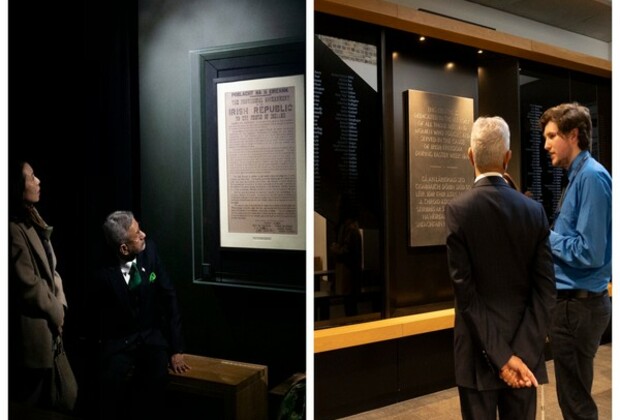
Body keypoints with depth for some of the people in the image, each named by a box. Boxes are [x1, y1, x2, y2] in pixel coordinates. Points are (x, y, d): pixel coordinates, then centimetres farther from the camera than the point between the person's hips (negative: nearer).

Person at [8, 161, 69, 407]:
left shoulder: (31, 222, 12)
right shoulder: (13, 229, -19)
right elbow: (28, 286, -20)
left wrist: (60, 306, 0)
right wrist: (56, 313, -7)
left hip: (46, 329, 9)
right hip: (30, 335, -9)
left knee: (42, 404, 19)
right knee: (27, 408, 3)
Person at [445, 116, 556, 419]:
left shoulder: (458, 210, -10)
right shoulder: (534, 211, -1)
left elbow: (466, 291, -14)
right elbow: (545, 289, -6)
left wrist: (500, 356, -12)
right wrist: (523, 352, -10)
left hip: (480, 352, -3)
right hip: (524, 349, 3)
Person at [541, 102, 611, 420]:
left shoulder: (592, 176, -18)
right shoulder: (578, 176, 13)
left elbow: (589, 252, -23)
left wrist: (545, 236, -11)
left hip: (578, 304, -10)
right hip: (574, 299, 10)